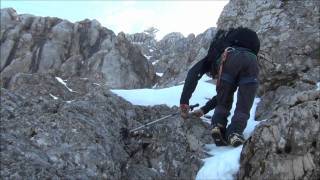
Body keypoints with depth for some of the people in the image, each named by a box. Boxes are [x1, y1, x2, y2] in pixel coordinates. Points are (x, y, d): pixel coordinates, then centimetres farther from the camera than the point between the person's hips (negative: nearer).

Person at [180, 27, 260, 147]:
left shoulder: (211, 58, 36)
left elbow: (193, 73, 16)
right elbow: (223, 94, 48)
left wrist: (184, 102, 13)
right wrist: (204, 109, 50)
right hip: (252, 60, 4)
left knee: (222, 105, 17)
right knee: (243, 108, 9)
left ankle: (217, 126, -5)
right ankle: (236, 133, -14)